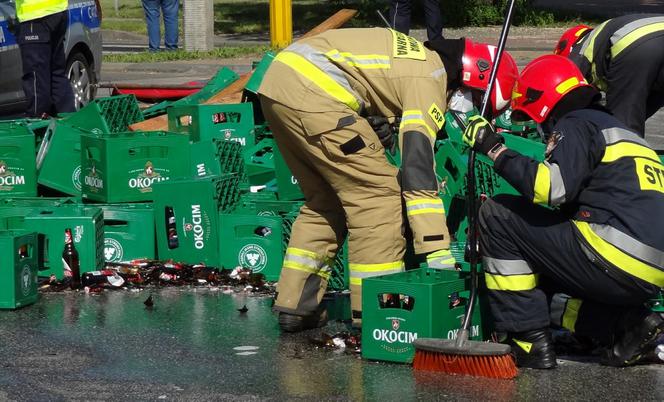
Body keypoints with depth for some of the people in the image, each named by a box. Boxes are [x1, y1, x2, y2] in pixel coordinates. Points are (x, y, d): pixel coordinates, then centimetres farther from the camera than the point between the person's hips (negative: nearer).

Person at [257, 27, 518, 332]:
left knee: (325, 200, 21)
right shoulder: (430, 82, -7)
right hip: (312, 93, -10)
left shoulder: (420, 56, 21)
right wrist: (438, 252, -16)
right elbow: (418, 167, -14)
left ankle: (295, 306, 22)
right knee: (377, 194, -3)